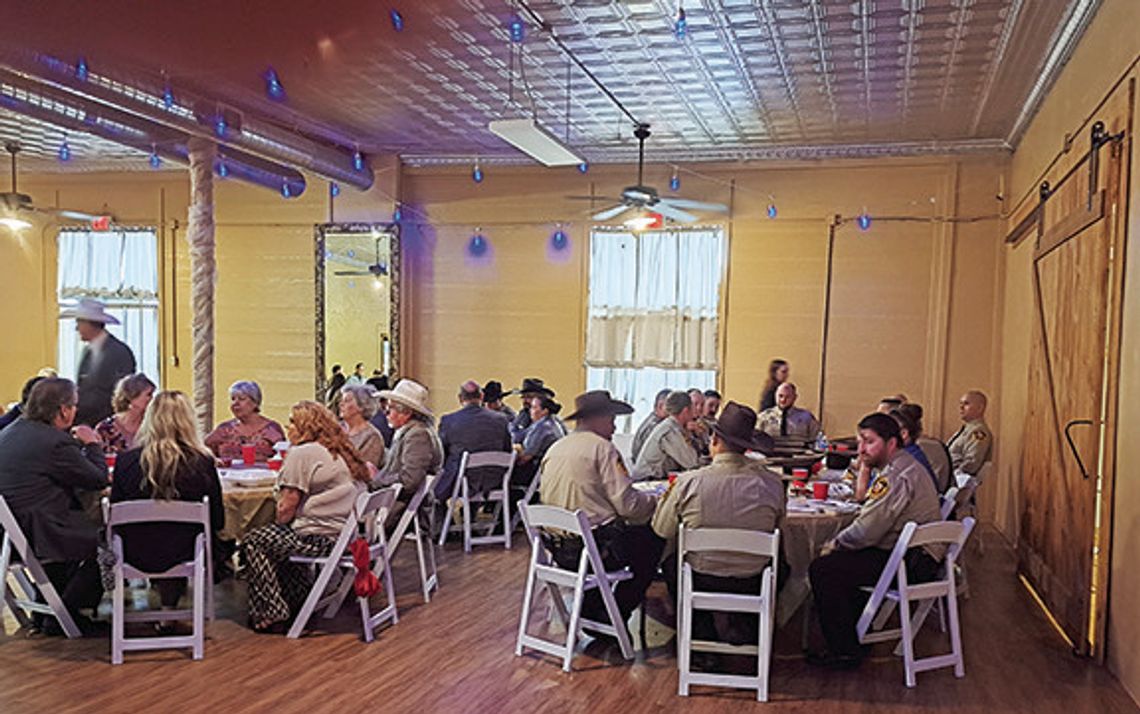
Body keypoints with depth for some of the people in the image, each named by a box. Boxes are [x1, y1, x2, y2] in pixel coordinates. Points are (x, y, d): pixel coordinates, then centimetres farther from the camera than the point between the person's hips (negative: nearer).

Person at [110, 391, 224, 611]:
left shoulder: (126, 461, -14)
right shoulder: (203, 462, -16)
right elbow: (218, 521, -4)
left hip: (135, 555, 2)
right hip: (184, 555, -1)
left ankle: (163, 590, 34)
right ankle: (170, 602, 38)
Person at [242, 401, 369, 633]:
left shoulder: (302, 454, -12)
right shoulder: (342, 452, 15)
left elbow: (286, 508, -15)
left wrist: (278, 524, 8)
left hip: (323, 537, -9)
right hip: (350, 534, 9)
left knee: (253, 542, 8)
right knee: (283, 537, 29)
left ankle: (270, 615, 9)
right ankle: (299, 601, 30)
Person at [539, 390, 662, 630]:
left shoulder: (554, 449, 10)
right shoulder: (602, 447, -12)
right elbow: (627, 504, -17)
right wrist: (655, 501, 4)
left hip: (557, 549, 8)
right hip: (595, 546, -8)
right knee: (653, 539, 12)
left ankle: (590, 610, 30)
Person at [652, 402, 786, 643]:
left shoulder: (688, 482, -16)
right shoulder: (772, 483, -12)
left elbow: (661, 530, -1)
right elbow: (777, 529, 7)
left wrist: (667, 496, 17)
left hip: (698, 582, 0)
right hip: (753, 584, 1)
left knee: (670, 560, 32)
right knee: (781, 566, 32)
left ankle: (702, 627, 25)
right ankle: (742, 623, 26)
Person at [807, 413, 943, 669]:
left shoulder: (897, 476, -21)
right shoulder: (904, 466, 14)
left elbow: (866, 531, -20)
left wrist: (835, 544, -6)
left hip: (911, 564, -11)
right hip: (915, 555, 11)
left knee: (822, 570, -14)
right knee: (842, 558, 23)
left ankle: (845, 651, -5)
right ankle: (854, 633, 27)